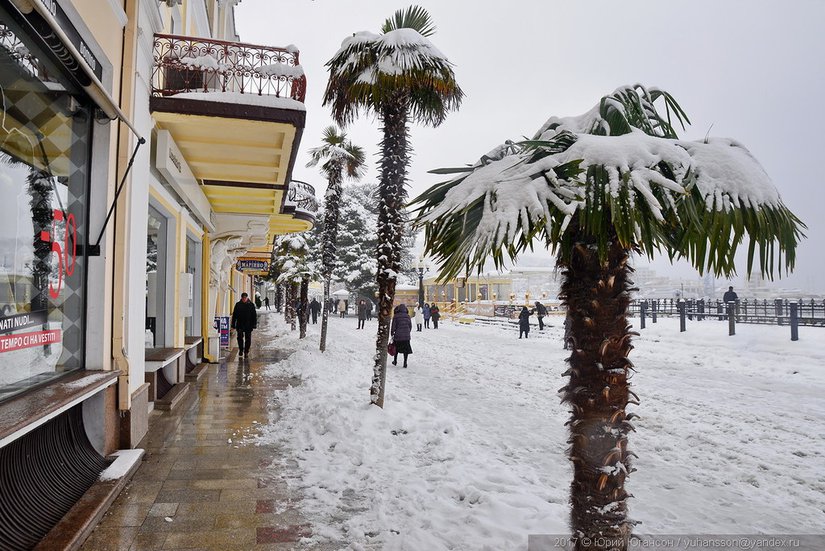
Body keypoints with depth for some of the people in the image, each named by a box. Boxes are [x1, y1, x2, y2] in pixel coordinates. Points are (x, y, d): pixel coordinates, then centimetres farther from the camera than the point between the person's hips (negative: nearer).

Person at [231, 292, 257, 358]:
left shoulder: (251, 305, 1)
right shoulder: (238, 304, 4)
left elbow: (254, 315, 3)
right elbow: (234, 315, 7)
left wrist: (254, 325, -3)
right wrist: (233, 325, 3)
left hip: (248, 325, 0)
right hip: (240, 325, 0)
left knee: (248, 339, 4)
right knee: (240, 338, -3)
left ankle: (246, 351, 15)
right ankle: (241, 351, 13)